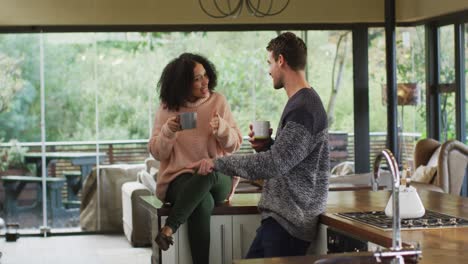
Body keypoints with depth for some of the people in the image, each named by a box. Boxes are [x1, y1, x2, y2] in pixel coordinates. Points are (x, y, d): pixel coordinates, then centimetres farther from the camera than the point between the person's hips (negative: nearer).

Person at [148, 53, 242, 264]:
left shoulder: (218, 101, 6)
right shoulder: (167, 108, 4)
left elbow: (234, 145, 3)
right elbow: (157, 153, 2)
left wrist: (221, 128, -18)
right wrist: (168, 131, -18)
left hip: (217, 179, 1)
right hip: (179, 179, -1)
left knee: (209, 170, -39)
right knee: (202, 202, -38)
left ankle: (169, 228, -36)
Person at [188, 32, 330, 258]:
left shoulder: (304, 108, -17)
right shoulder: (300, 103, 16)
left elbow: (275, 164, -23)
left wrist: (219, 163, -19)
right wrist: (267, 145, 2)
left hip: (289, 221, -10)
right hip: (279, 215, 10)